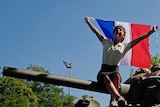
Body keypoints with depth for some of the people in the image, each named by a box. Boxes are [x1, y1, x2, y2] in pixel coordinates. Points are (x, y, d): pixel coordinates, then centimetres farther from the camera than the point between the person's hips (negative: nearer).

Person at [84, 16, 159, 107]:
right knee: (106, 78, -36)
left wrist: (151, 31, 1)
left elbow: (140, 38, 7)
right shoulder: (106, 42, 15)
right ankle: (120, 98, -58)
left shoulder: (125, 46, 12)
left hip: (115, 70, 0)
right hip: (103, 71, 0)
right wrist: (88, 22, 16)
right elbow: (95, 31, 16)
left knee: (116, 75, -37)